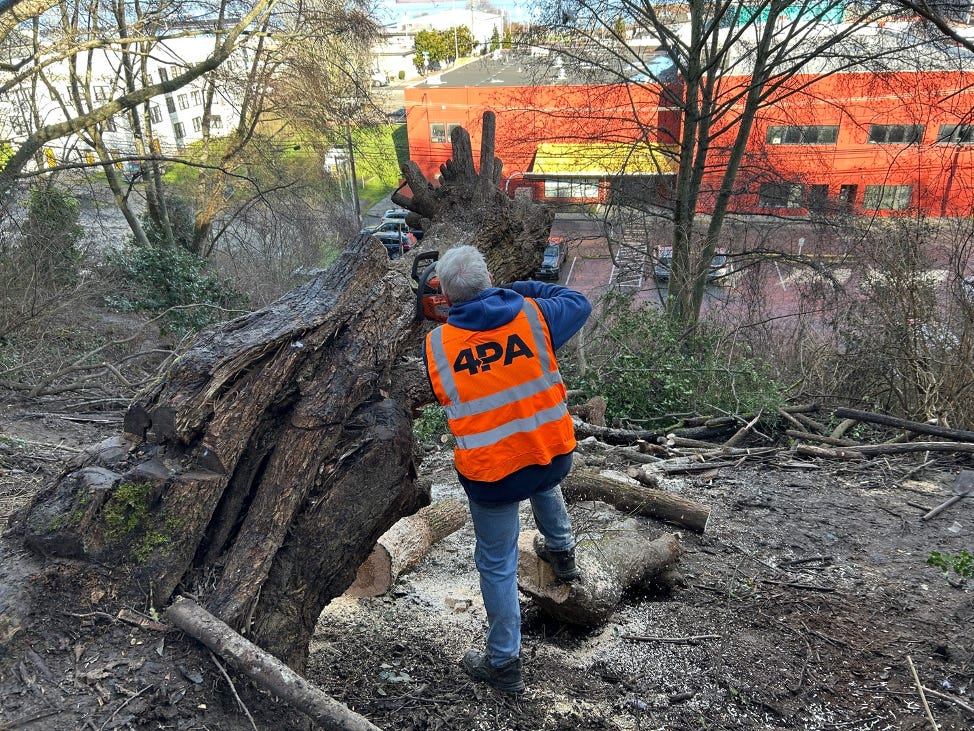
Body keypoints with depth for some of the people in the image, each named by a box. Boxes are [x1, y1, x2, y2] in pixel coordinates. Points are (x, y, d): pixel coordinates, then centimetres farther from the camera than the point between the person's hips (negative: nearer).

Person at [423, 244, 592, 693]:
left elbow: (435, 397, 9)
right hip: (556, 457, 3)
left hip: (490, 475, -2)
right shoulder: (532, 316, -10)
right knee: (543, 482, 39)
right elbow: (579, 304, 10)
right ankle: (561, 551, 57)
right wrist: (525, 289, 13)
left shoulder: (435, 346, -11)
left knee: (497, 564, 13)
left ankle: (504, 664, 25)